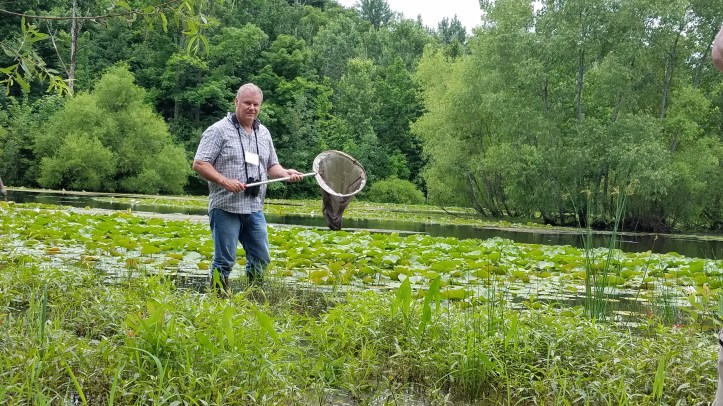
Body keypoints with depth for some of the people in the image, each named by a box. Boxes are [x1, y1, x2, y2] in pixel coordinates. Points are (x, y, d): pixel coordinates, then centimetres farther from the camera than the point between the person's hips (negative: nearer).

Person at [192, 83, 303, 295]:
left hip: (254, 209, 6)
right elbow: (199, 164, -10)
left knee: (261, 259, 9)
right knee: (224, 261, -2)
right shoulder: (219, 130, -5)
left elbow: (271, 166, 23)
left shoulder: (263, 133, 15)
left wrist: (285, 173, 1)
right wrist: (225, 181, -22)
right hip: (225, 208, -6)